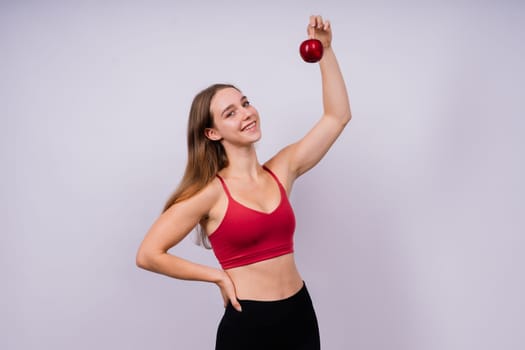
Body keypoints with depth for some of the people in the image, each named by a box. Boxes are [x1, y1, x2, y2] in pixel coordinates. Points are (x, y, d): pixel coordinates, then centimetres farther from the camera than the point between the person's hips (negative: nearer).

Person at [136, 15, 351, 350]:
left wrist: (326, 50, -1)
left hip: (301, 314, 5)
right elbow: (148, 254, -11)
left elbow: (338, 115, 5)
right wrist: (219, 276, -9)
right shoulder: (210, 192, -11)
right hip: (247, 323, -5)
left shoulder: (281, 171, 2)